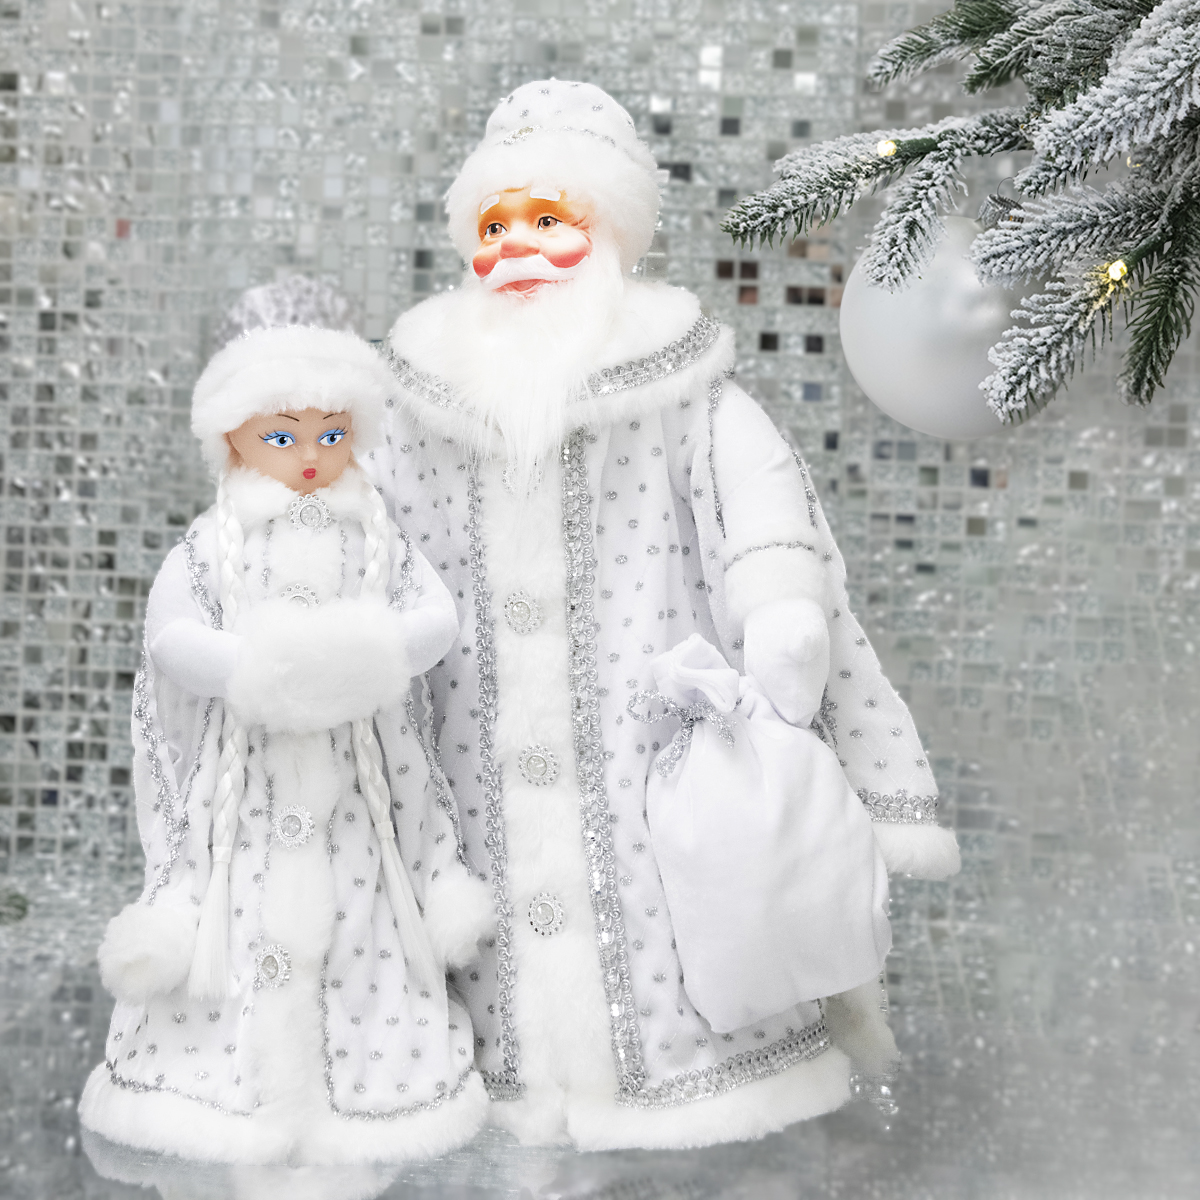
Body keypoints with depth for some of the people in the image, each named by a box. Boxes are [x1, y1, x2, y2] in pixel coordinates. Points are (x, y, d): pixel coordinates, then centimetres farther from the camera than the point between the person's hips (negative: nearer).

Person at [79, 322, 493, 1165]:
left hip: (353, 781, 2)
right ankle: (242, 1088, 19)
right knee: (246, 930, 3)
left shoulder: (377, 541, 4)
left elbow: (438, 615, -5)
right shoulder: (211, 547, -1)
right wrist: (258, 668, -24)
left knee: (356, 926, 7)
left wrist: (373, 651, -23)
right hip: (245, 774, -1)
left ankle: (364, 1088, 21)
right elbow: (172, 637, -10)